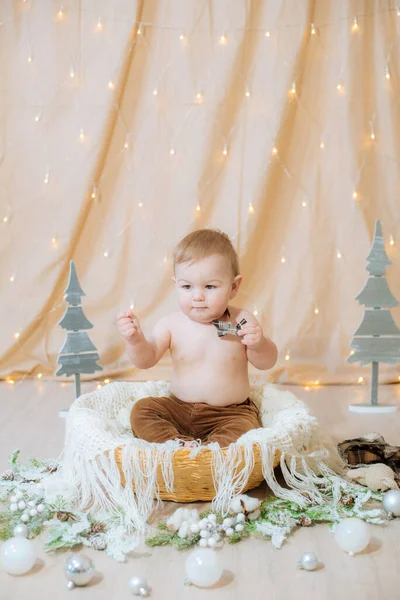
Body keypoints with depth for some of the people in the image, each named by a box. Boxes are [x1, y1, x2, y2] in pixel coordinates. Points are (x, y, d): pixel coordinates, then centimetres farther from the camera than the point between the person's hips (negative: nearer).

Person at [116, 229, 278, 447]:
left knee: (246, 427, -30)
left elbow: (267, 362, -4)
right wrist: (135, 339, -29)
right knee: (141, 410, -15)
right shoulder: (172, 324, -5)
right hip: (178, 409, 2)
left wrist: (258, 343, -28)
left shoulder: (241, 321, -7)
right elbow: (146, 359, -7)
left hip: (230, 412, -2)